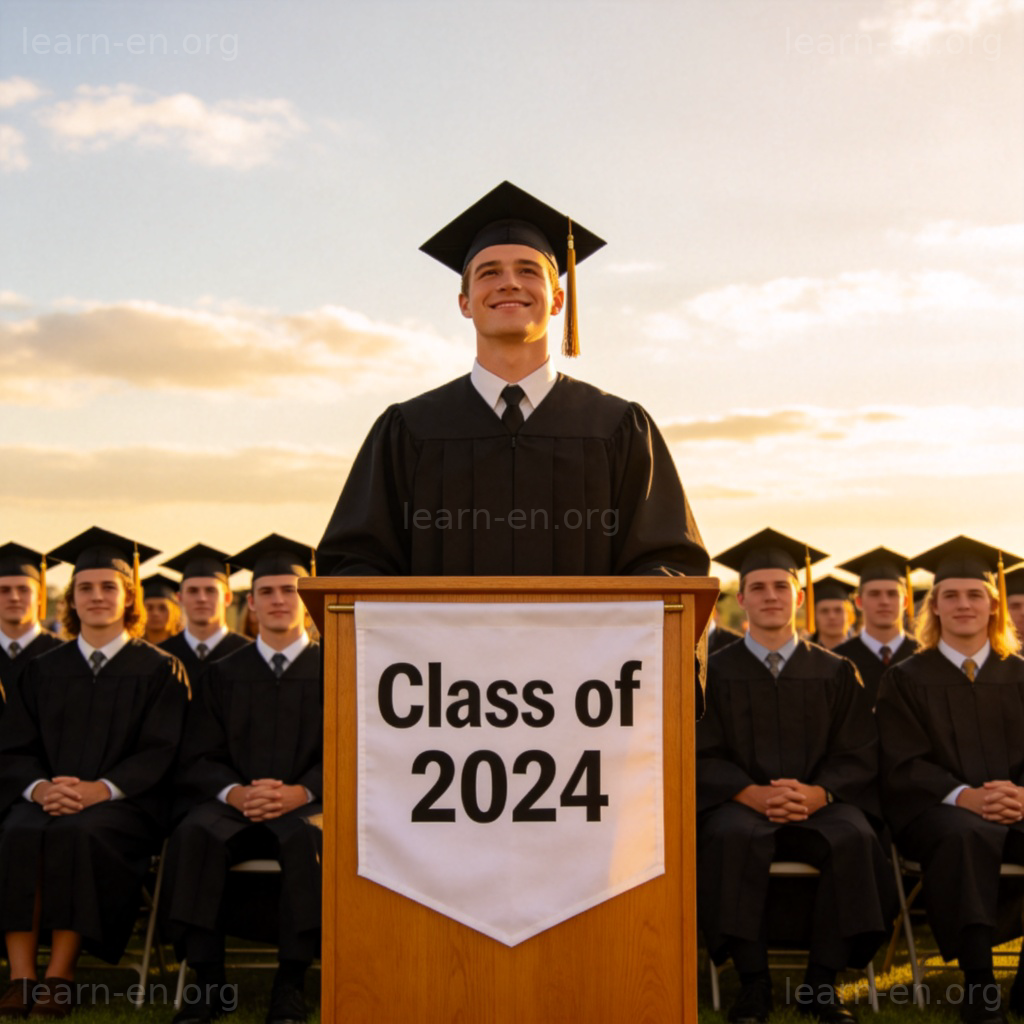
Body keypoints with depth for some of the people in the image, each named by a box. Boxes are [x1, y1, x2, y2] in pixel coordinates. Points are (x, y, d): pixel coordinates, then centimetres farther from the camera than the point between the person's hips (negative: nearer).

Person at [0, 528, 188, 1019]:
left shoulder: (159, 670, 8)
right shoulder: (45, 669, 17)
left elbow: (159, 752, -2)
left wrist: (101, 789, -18)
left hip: (124, 803, -3)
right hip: (48, 798, 3)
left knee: (80, 832, -35)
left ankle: (60, 975, -25)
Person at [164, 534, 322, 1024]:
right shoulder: (223, 675, 17)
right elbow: (198, 759, 8)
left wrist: (299, 793, -19)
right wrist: (236, 793, -14)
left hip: (308, 805, -2)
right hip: (234, 805, 2)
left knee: (308, 837, -37)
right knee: (192, 834, -31)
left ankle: (291, 984, -27)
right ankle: (208, 980, -24)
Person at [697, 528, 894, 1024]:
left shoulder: (835, 673, 12)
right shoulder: (716, 672, 8)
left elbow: (858, 755, 5)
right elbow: (704, 756, 2)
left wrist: (816, 794, -15)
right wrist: (753, 795, -17)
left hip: (821, 803, 1)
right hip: (739, 804, -1)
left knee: (853, 838, -31)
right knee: (734, 837, -35)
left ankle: (821, 983, -18)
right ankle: (752, 983, -24)